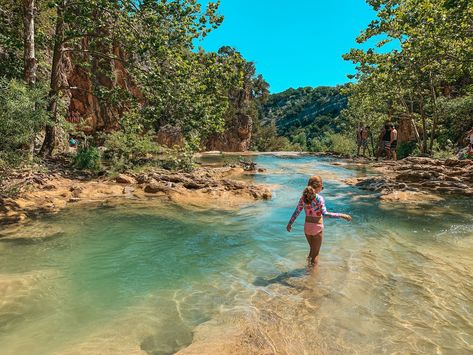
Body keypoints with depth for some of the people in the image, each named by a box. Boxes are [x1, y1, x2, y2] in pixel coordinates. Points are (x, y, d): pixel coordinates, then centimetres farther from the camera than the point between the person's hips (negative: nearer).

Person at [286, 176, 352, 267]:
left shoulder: (304, 197, -4)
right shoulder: (319, 198, -19)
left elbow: (296, 212, 1)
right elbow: (325, 214, -29)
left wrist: (290, 224, 13)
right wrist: (341, 215, -26)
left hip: (307, 226, 5)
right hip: (317, 228, -5)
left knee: (312, 249, 28)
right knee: (315, 254, 13)